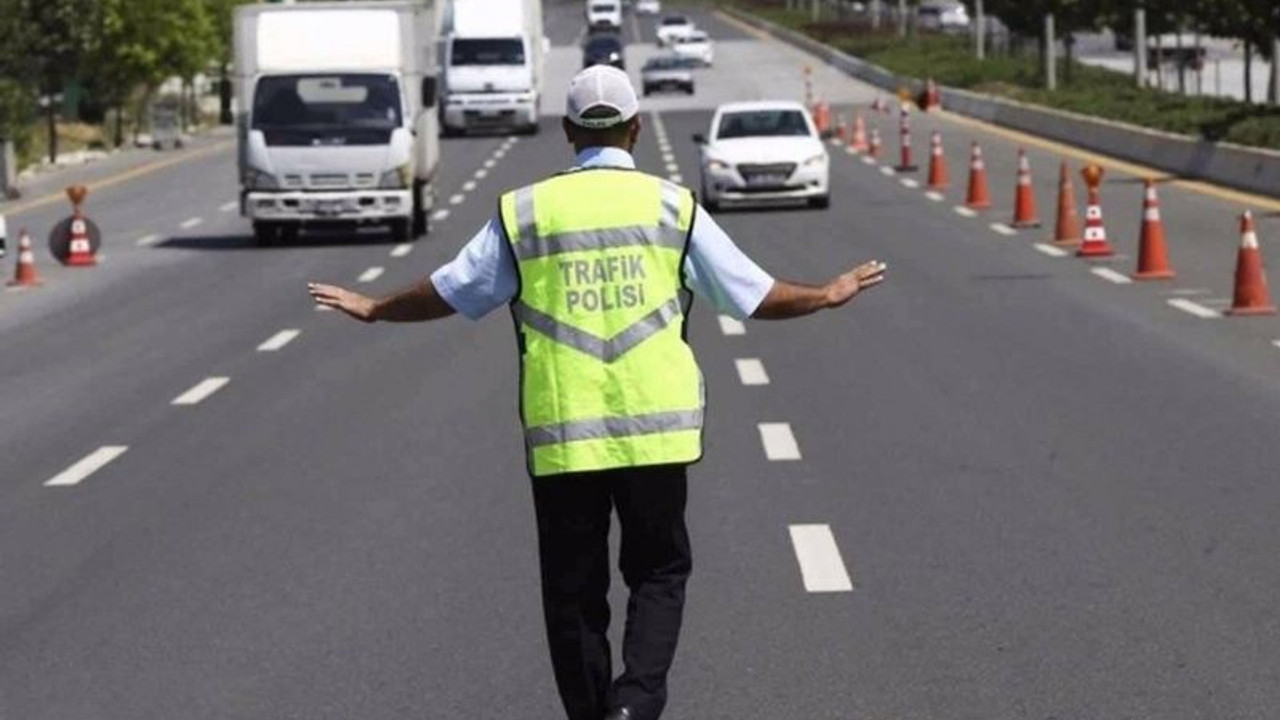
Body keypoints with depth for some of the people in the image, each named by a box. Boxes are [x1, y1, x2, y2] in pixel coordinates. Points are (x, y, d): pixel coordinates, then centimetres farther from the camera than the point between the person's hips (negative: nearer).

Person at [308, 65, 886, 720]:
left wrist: (372, 309, 26)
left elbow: (451, 291, 9)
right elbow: (754, 295, 5)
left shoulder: (525, 210, 2)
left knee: (573, 588, 11)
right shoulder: (671, 205, 1)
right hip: (654, 431, 0)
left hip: (559, 435, 0)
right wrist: (828, 295, 23)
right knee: (659, 571, 11)